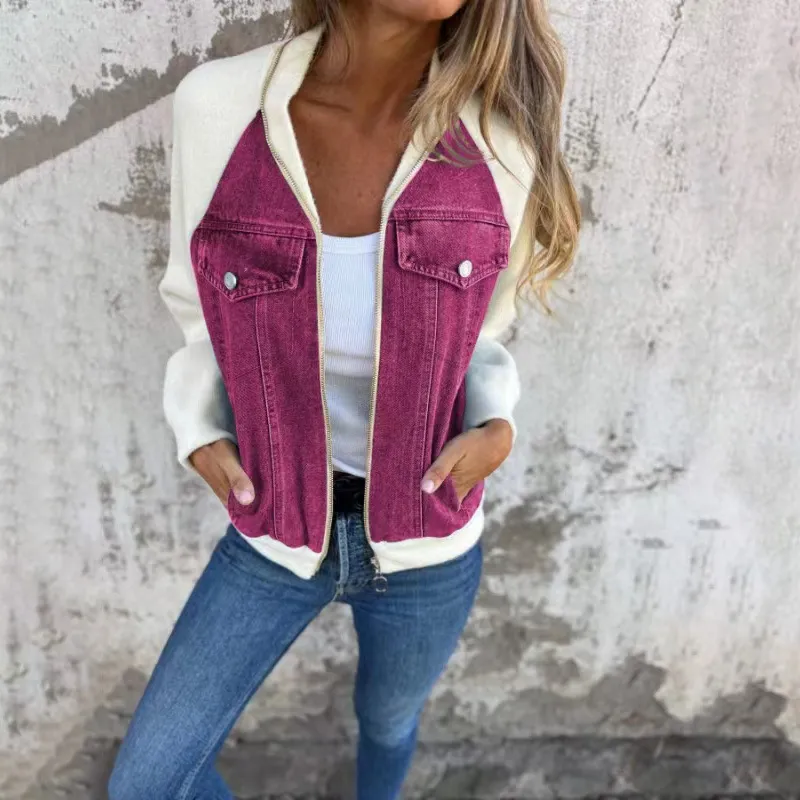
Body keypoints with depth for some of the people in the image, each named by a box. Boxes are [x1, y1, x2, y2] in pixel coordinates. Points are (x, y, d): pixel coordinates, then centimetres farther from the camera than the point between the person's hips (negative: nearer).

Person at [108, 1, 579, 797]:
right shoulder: (220, 105, -19)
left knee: (387, 722, 28)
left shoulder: (500, 140, -17)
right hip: (276, 532, 0)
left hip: (426, 541, 1)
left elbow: (478, 336, 0)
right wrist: (199, 434, -14)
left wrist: (497, 427, -17)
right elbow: (205, 314, -1)